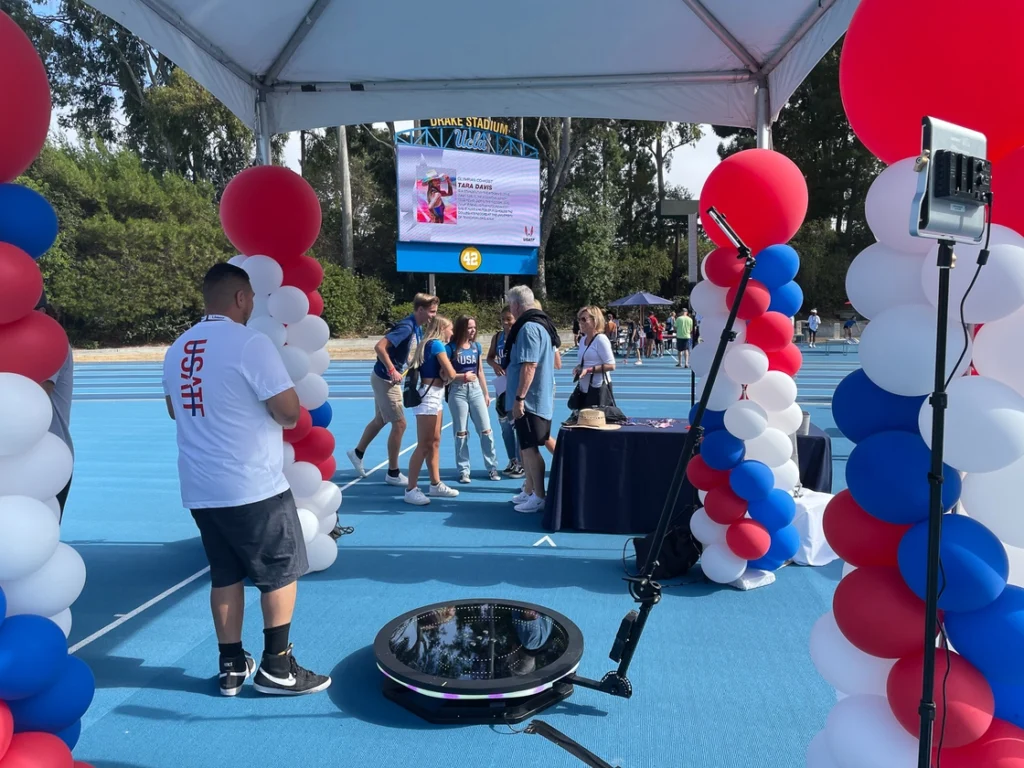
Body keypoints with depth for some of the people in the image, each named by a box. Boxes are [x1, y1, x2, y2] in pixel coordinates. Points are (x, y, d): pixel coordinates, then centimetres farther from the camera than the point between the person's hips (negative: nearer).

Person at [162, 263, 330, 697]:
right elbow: (289, 412, -16)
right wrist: (282, 413, 5)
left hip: (199, 489, 7)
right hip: (254, 485, -7)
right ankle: (277, 667, 14)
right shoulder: (251, 343, -15)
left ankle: (232, 667, 25)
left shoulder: (177, 349, 9)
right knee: (281, 571, 8)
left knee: (225, 575, 16)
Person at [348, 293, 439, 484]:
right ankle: (393, 473, 7)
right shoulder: (406, 327, -24)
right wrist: (392, 370, -25)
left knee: (380, 420, 22)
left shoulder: (418, 329, 4)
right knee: (399, 424, -4)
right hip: (385, 379, -9)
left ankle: (358, 453, 42)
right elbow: (379, 347, -29)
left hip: (388, 379, 9)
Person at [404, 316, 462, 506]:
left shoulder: (429, 344, 16)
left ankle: (435, 484, 22)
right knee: (424, 445, -7)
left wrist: (462, 377, -11)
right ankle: (411, 490, -2)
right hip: (428, 396, -10)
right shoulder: (437, 344, -12)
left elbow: (442, 374, 7)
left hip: (433, 396, 10)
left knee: (434, 442, 14)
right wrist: (464, 376, 8)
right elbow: (450, 374, -14)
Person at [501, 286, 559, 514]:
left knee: (529, 447, -4)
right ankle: (530, 491, 27)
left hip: (529, 398, -10)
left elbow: (529, 366, -24)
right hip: (539, 397, 10)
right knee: (528, 446, 17)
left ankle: (539, 498, 2)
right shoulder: (541, 324, 14)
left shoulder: (528, 328, -18)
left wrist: (519, 398, -23)